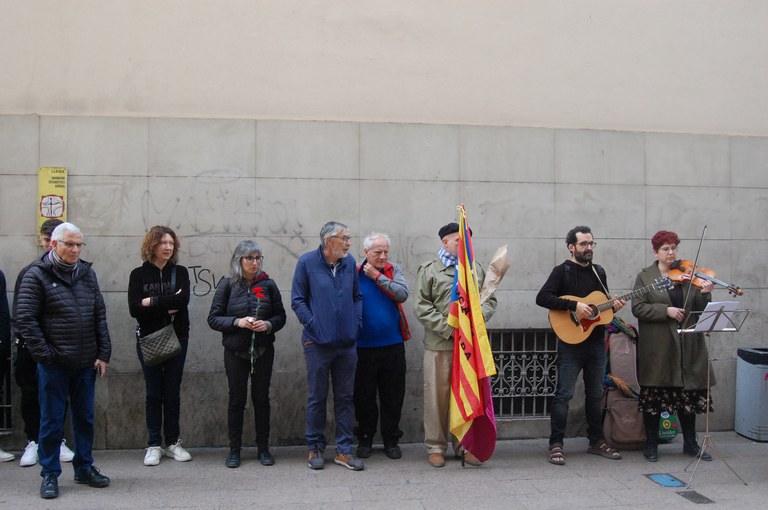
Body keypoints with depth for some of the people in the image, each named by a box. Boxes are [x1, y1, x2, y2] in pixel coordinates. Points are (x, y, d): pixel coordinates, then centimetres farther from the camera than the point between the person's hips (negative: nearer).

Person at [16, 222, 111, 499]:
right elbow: (25, 318, -9)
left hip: (86, 363, 4)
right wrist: (44, 355, -13)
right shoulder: (37, 275, -6)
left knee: (85, 418, 14)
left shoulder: (87, 273, 8)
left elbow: (100, 316, 9)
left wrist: (103, 354, 4)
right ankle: (50, 474, 20)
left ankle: (84, 468, 28)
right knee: (51, 421, 6)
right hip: (54, 364, -4)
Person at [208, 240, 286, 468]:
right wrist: (237, 322, -18)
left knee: (261, 398, 7)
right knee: (237, 400, 6)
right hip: (235, 351, -1)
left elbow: (280, 316, 5)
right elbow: (213, 318, -3)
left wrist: (269, 324, -15)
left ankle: (263, 448, 19)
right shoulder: (227, 285, -2)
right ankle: (234, 450, 18)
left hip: (263, 350, 1)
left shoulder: (268, 284, 1)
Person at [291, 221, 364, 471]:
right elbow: (297, 300, -2)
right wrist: (312, 324, -10)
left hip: (347, 343, 4)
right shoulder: (307, 262, -5)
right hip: (318, 344, -3)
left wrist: (356, 323, 2)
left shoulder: (350, 262, 5)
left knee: (345, 397, 9)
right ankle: (315, 448, 21)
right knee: (317, 397, 7)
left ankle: (344, 450, 18)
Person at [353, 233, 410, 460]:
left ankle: (391, 439, 22)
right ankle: (365, 439, 24)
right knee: (364, 396, 8)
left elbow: (402, 294, -11)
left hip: (393, 346, 2)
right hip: (364, 347, -1)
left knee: (393, 396, 8)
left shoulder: (394, 270, 6)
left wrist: (377, 276, -12)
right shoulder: (355, 274, -1)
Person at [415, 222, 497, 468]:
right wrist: (448, 328, -12)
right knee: (438, 394, 1)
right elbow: (422, 307, -4)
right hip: (440, 345, -4)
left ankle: (464, 445, 21)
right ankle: (436, 447, 15)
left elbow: (490, 299, 16)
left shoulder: (476, 269, 16)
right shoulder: (429, 270, 2)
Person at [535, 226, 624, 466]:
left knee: (595, 394, 14)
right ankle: (556, 444, 2)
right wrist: (574, 305, -22)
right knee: (563, 394, -5)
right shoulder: (562, 271, -5)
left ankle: (596, 441, 26)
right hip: (571, 344, -6)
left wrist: (613, 306, -1)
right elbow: (542, 297, -17)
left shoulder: (599, 272, 14)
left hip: (596, 343, 6)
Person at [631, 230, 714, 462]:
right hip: (656, 347, -2)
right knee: (653, 395, 4)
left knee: (688, 393, 8)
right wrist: (666, 310, -18)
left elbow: (699, 310, 6)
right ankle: (651, 444, 17)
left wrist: (704, 294, -14)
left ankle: (690, 443, 22)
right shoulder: (644, 277, 3)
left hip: (686, 346, 3)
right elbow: (638, 308, -8)